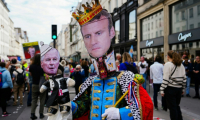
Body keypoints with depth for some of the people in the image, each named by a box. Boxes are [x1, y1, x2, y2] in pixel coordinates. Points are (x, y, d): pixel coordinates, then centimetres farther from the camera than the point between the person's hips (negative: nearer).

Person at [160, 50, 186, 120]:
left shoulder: (168, 64, -10)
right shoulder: (181, 65, 10)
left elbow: (166, 79, -15)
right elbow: (184, 78, 11)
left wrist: (162, 90, -11)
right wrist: (183, 89, 19)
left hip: (170, 88, -6)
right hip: (179, 88, 6)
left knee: (172, 107, 2)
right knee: (177, 106, 19)